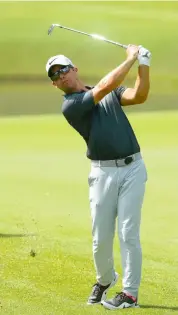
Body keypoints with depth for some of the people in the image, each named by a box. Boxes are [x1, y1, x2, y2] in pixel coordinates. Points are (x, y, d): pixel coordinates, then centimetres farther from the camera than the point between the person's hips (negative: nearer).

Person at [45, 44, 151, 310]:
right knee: (101, 238, 1)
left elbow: (139, 96, -4)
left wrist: (144, 64, -17)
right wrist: (131, 58, -4)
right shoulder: (70, 106, -3)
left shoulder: (112, 94, 14)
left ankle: (130, 293, 2)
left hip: (133, 168, 1)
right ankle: (105, 279, 30)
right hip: (104, 173, -1)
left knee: (128, 233, -5)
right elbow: (105, 86, -12)